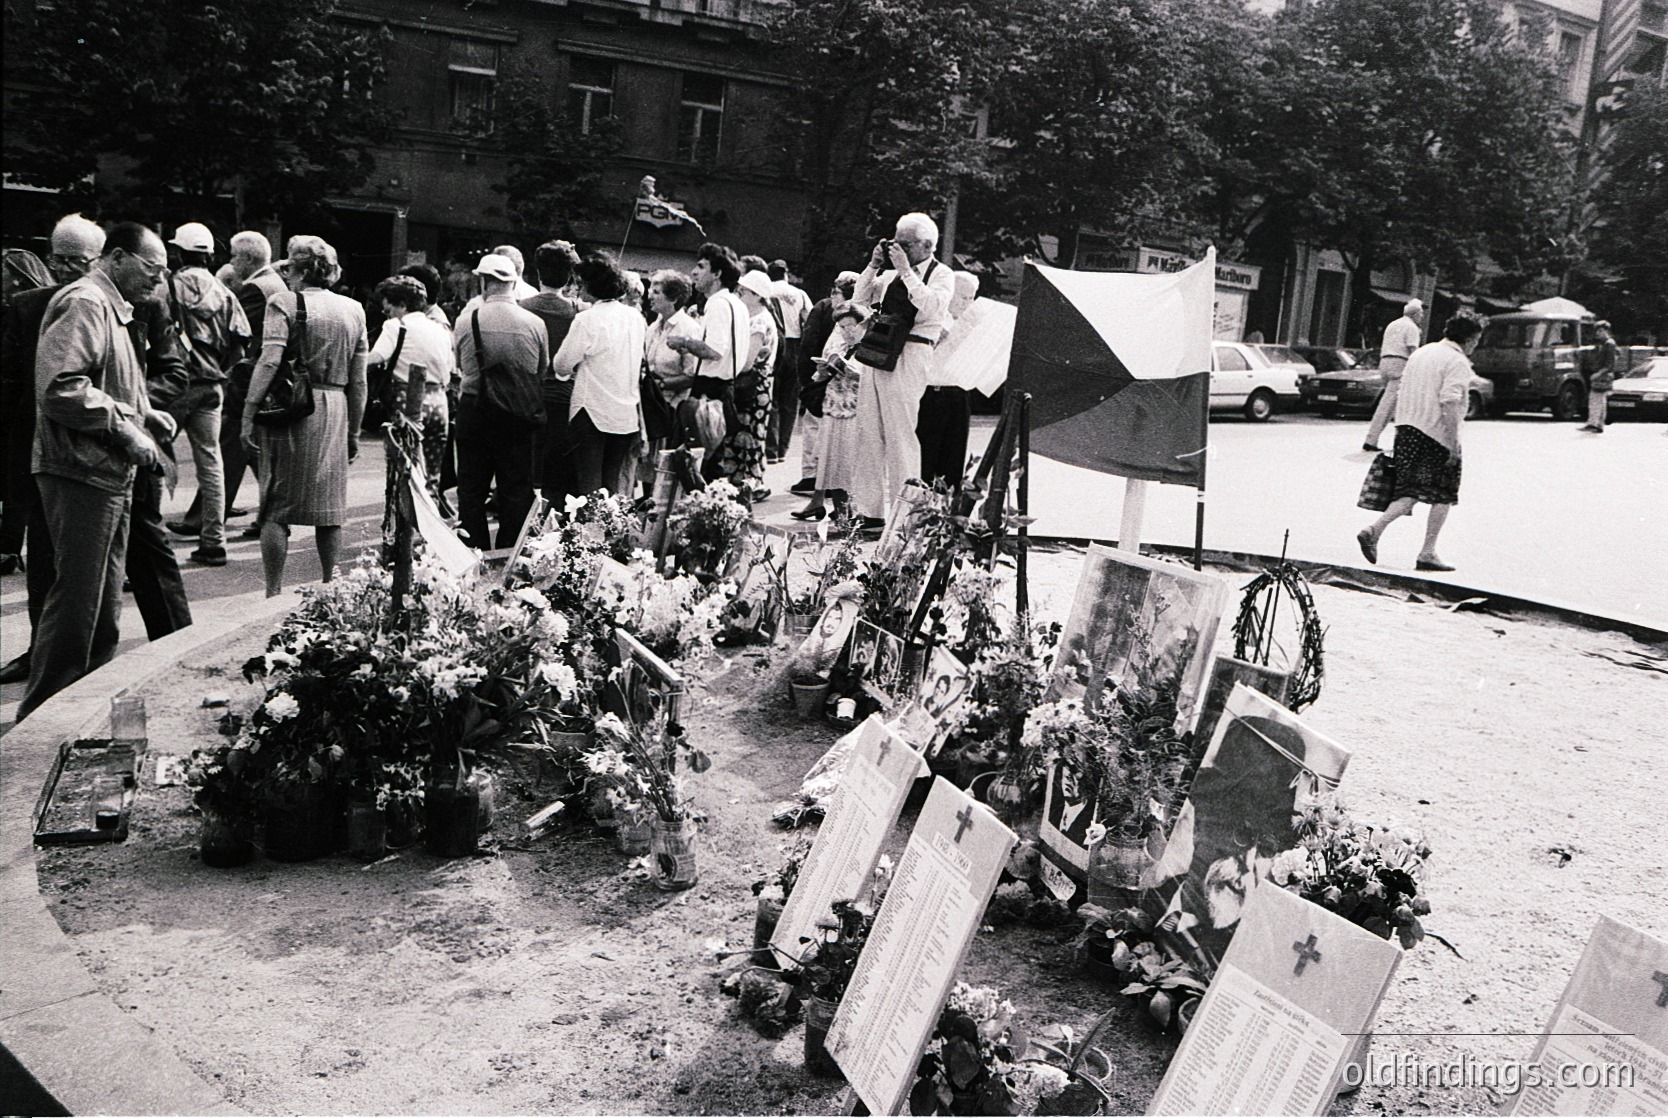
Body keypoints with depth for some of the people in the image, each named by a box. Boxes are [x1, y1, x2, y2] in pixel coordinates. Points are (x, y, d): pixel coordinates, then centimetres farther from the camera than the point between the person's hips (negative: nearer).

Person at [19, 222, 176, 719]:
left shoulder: (111, 308, 20)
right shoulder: (84, 303, -13)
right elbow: (60, 388, -25)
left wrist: (143, 413, 12)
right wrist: (125, 428, -20)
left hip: (110, 475, 11)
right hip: (81, 474, -11)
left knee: (104, 604, 15)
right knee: (75, 600, -7)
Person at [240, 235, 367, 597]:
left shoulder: (285, 303, -5)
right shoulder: (353, 310, 10)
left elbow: (269, 362, -16)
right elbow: (358, 381, 11)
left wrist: (249, 413, -14)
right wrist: (354, 431, 17)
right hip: (335, 409, 4)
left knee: (277, 507, 3)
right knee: (329, 504, 12)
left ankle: (274, 591, 4)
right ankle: (331, 586, 18)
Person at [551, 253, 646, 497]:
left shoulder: (587, 320, -13)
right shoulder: (635, 316, 4)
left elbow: (561, 365, -9)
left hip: (593, 413, -5)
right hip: (627, 414, 5)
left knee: (589, 486, 2)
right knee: (617, 488, 12)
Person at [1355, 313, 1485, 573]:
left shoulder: (1420, 352, 16)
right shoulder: (1457, 362, -9)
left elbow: (1403, 393, 18)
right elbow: (1450, 403, -20)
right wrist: (1454, 442, -20)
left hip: (1407, 428, 7)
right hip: (1437, 434, -7)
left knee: (1409, 491, 6)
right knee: (1443, 496, 6)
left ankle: (1373, 530, -16)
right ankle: (1427, 554, 6)